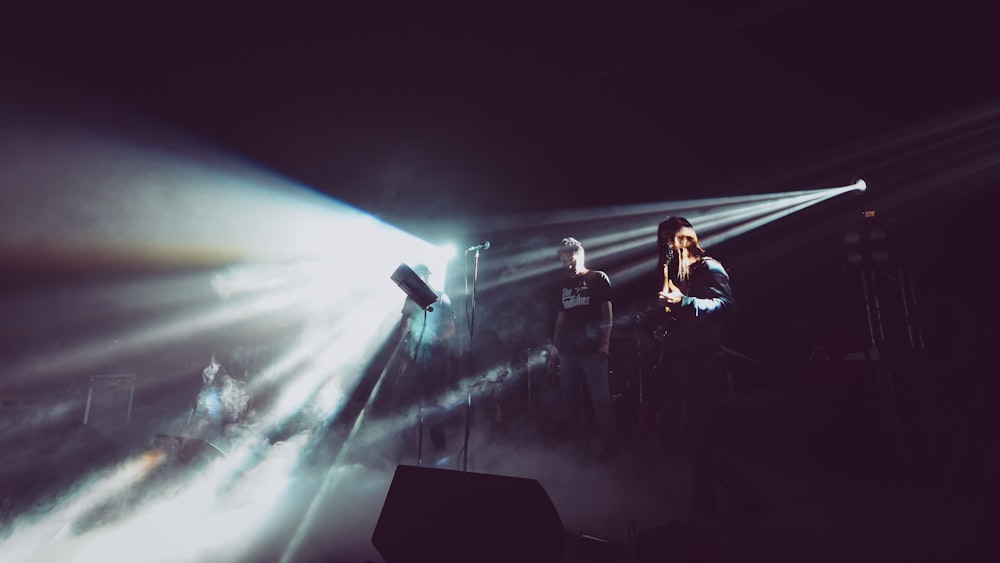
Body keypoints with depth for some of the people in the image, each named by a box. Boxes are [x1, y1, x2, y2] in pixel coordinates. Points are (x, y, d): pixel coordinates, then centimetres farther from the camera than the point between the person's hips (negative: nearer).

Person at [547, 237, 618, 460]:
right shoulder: (564, 286, 17)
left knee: (600, 400, -5)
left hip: (592, 350, -5)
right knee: (570, 400, 11)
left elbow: (607, 312, -4)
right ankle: (575, 441, 25)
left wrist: (605, 343, -16)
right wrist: (554, 350, 12)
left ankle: (608, 445, 6)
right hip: (567, 351, 6)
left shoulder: (598, 278, 3)